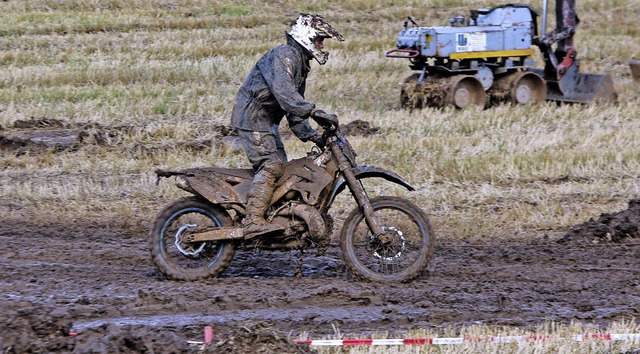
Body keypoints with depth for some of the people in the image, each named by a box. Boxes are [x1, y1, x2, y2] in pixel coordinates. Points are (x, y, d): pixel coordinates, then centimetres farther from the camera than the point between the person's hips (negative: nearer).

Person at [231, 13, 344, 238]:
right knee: (271, 165, -20)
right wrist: (314, 112, -41)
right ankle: (253, 222, -29)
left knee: (280, 167, 9)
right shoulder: (284, 56, -15)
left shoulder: (301, 65, 19)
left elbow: (295, 110, 22)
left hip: (266, 121, 11)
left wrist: (311, 135, 9)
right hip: (252, 117, -11)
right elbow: (284, 92, -33)